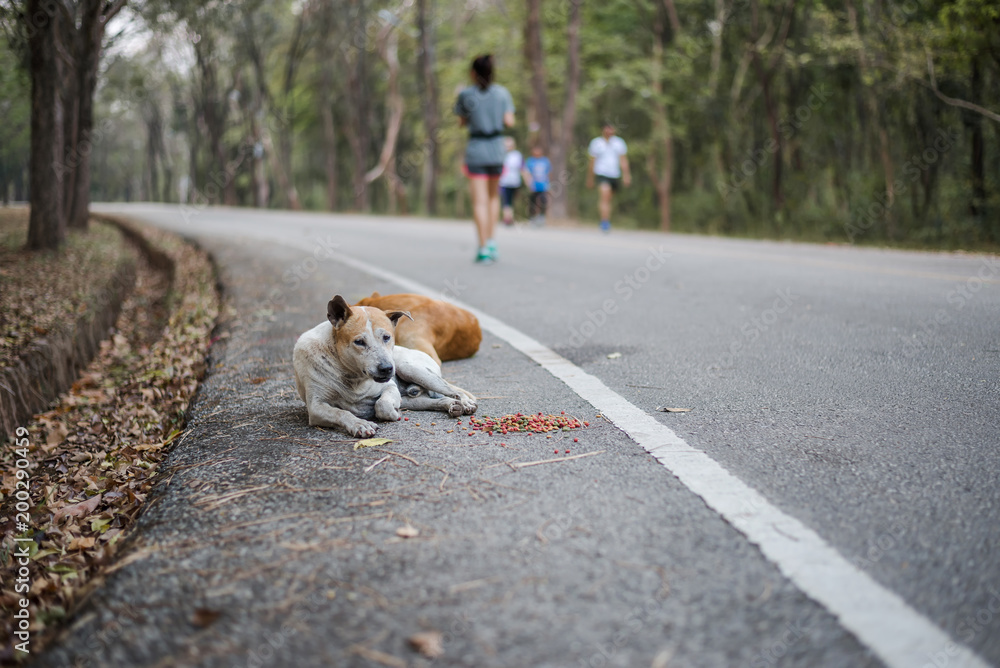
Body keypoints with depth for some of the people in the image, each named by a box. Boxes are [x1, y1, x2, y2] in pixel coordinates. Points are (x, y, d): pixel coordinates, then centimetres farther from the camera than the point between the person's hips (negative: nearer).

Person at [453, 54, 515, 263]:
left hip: (475, 151, -2)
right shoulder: (502, 93, 2)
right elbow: (509, 122, -1)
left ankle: (483, 248, -8)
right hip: (497, 151, 2)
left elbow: (462, 123, 6)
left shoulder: (466, 94, -3)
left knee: (480, 201, -2)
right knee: (494, 196, 20)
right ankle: (490, 241, 11)